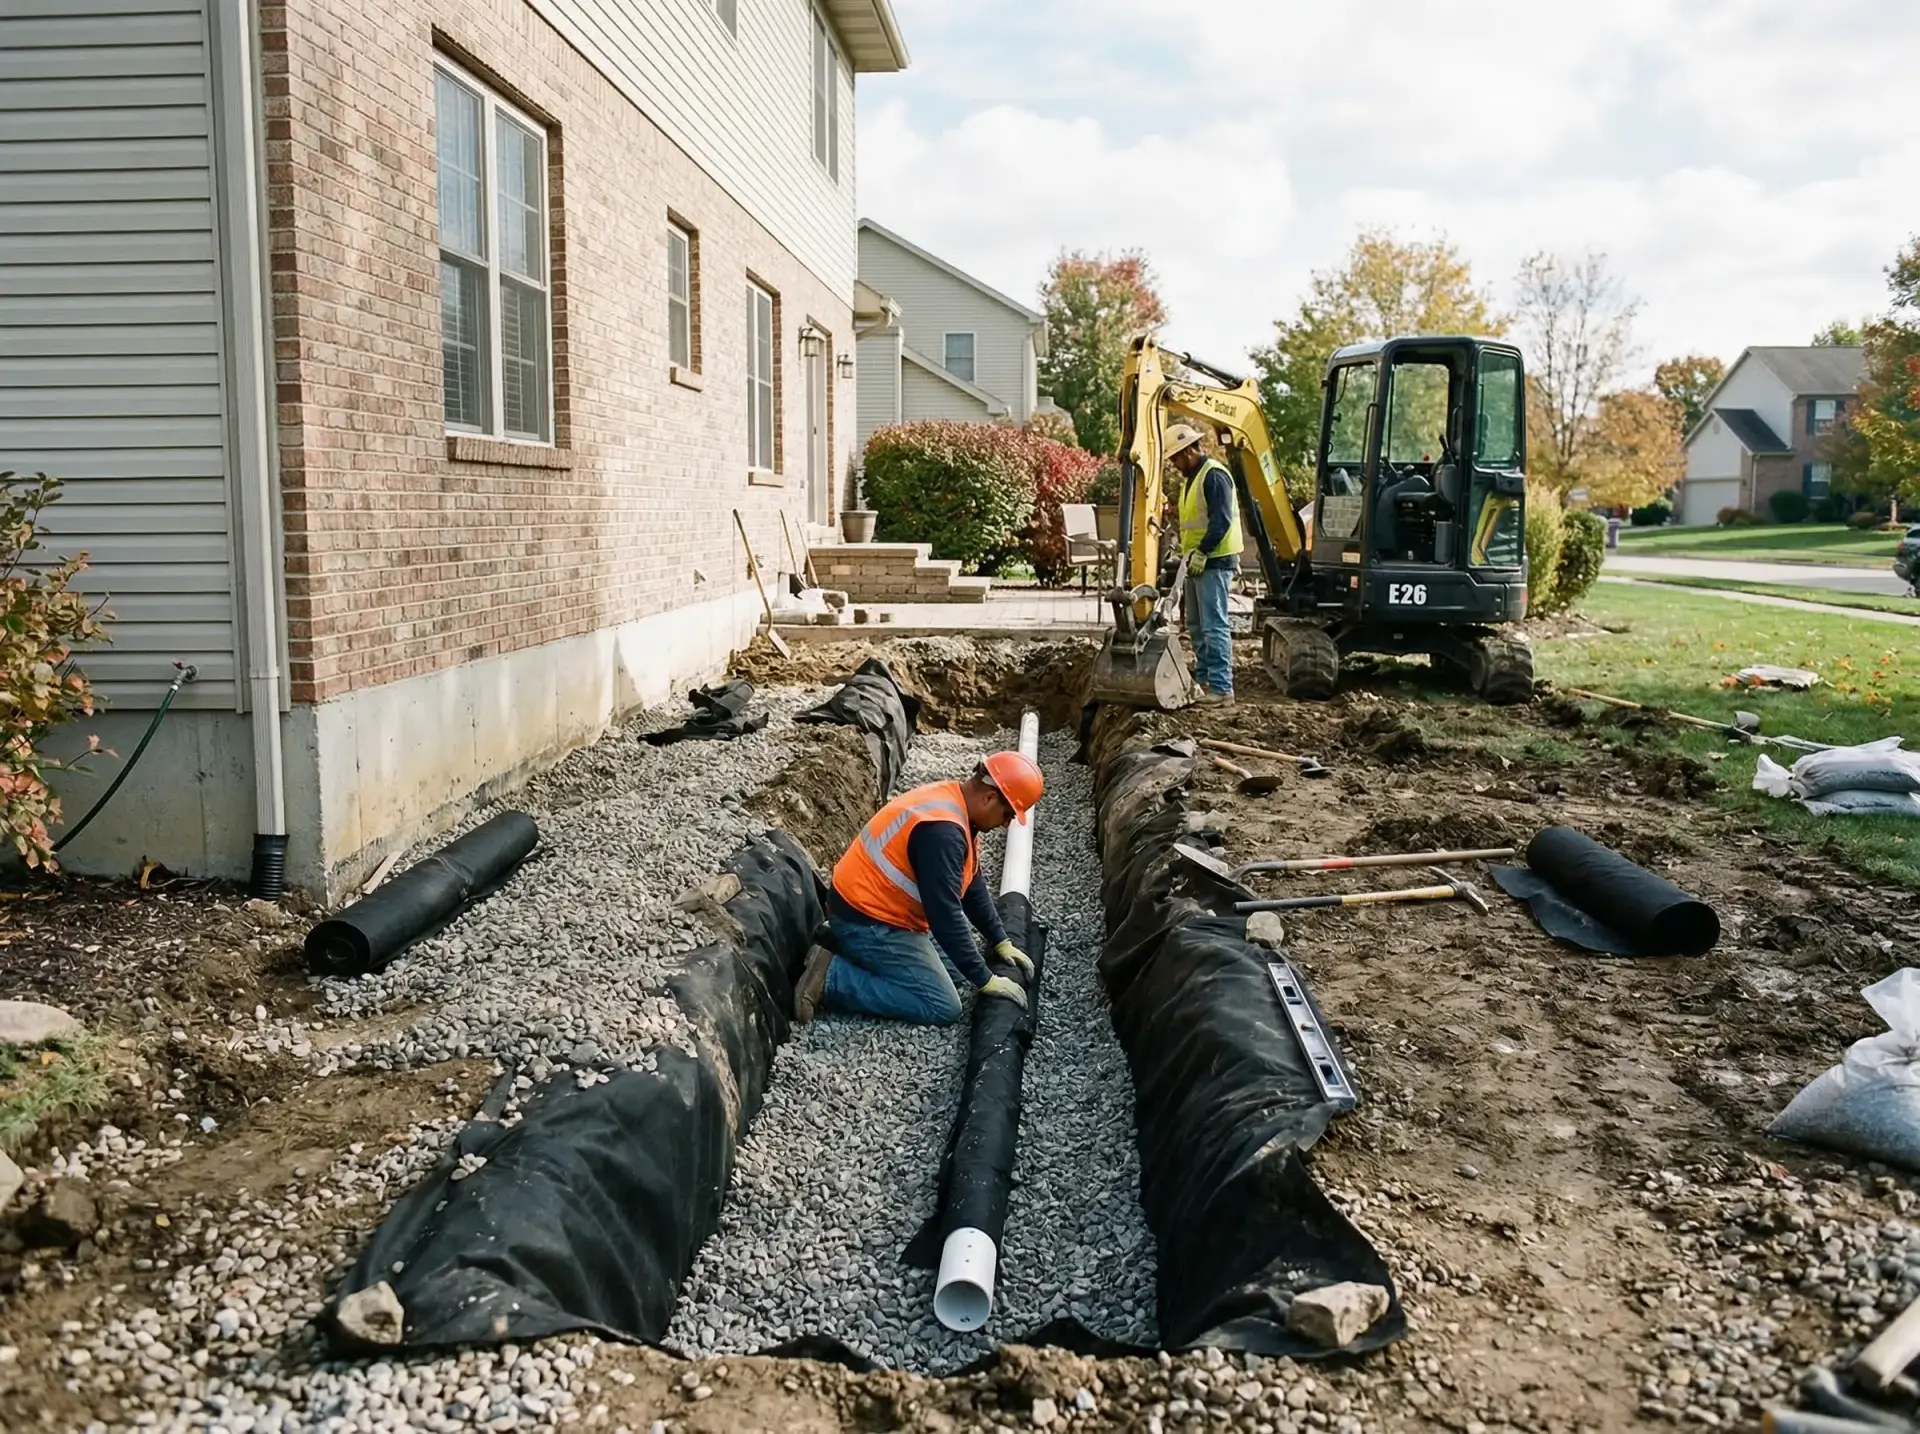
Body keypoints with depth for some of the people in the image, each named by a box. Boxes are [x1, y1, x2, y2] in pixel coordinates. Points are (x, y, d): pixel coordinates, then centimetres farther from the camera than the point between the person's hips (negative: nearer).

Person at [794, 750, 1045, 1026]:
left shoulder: (951, 802, 4)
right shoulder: (942, 830, -28)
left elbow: (971, 886, 15)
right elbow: (945, 915, -27)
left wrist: (1001, 942, 15)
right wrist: (985, 980, -19)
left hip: (877, 908, 11)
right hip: (867, 921, -11)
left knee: (952, 971, 17)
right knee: (943, 1007, -10)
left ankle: (854, 952, 14)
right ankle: (831, 977, -10)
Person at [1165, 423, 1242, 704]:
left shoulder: (1214, 475, -13)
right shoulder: (1193, 477, 19)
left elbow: (1221, 520, -22)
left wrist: (1202, 552, -23)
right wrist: (1188, 552, 13)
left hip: (1214, 562, -11)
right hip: (1197, 562, 11)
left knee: (1214, 626, -12)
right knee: (1197, 627, 15)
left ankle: (1221, 688, -11)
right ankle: (1204, 680, 23)